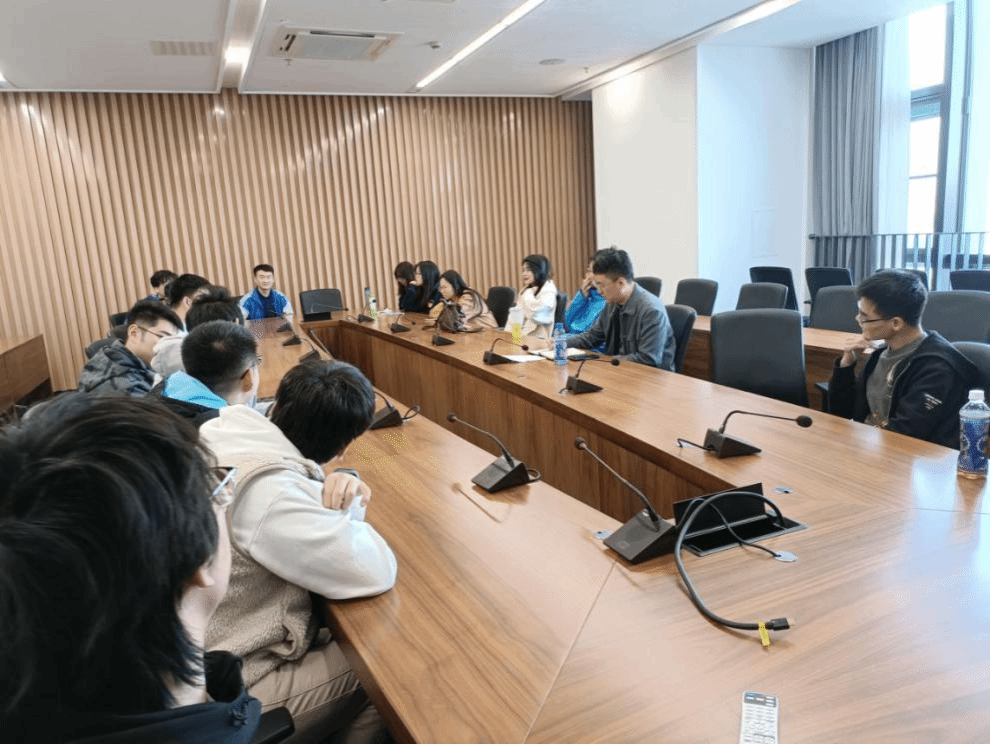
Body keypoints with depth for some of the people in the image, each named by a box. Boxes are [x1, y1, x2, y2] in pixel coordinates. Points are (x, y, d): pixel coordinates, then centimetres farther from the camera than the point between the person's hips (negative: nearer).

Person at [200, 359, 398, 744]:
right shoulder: (268, 495, -33)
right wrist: (347, 503, -13)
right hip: (233, 687, -8)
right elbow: (376, 572, -30)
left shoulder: (228, 433, -8)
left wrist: (339, 484, -6)